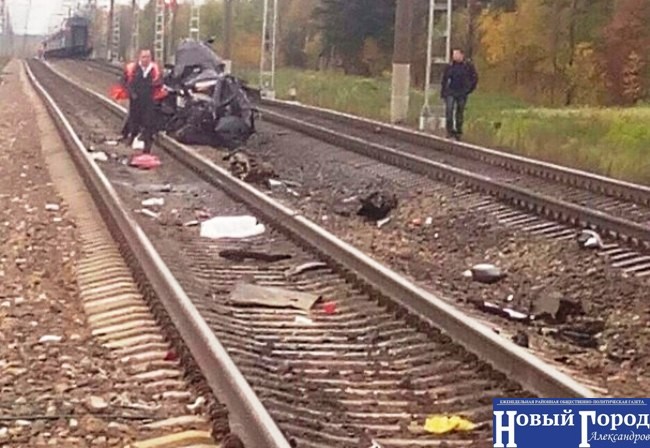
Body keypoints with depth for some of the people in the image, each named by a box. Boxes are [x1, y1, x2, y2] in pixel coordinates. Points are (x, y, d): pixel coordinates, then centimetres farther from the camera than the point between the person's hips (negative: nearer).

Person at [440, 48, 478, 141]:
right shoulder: (450, 66, 6)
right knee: (449, 111, -13)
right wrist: (442, 92, 6)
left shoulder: (468, 66, 0)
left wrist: (469, 89, 1)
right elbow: (444, 80, 12)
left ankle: (458, 133, 15)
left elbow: (475, 78, 7)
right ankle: (450, 131, -9)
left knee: (460, 113, 5)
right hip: (450, 93, 1)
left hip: (462, 94, -1)